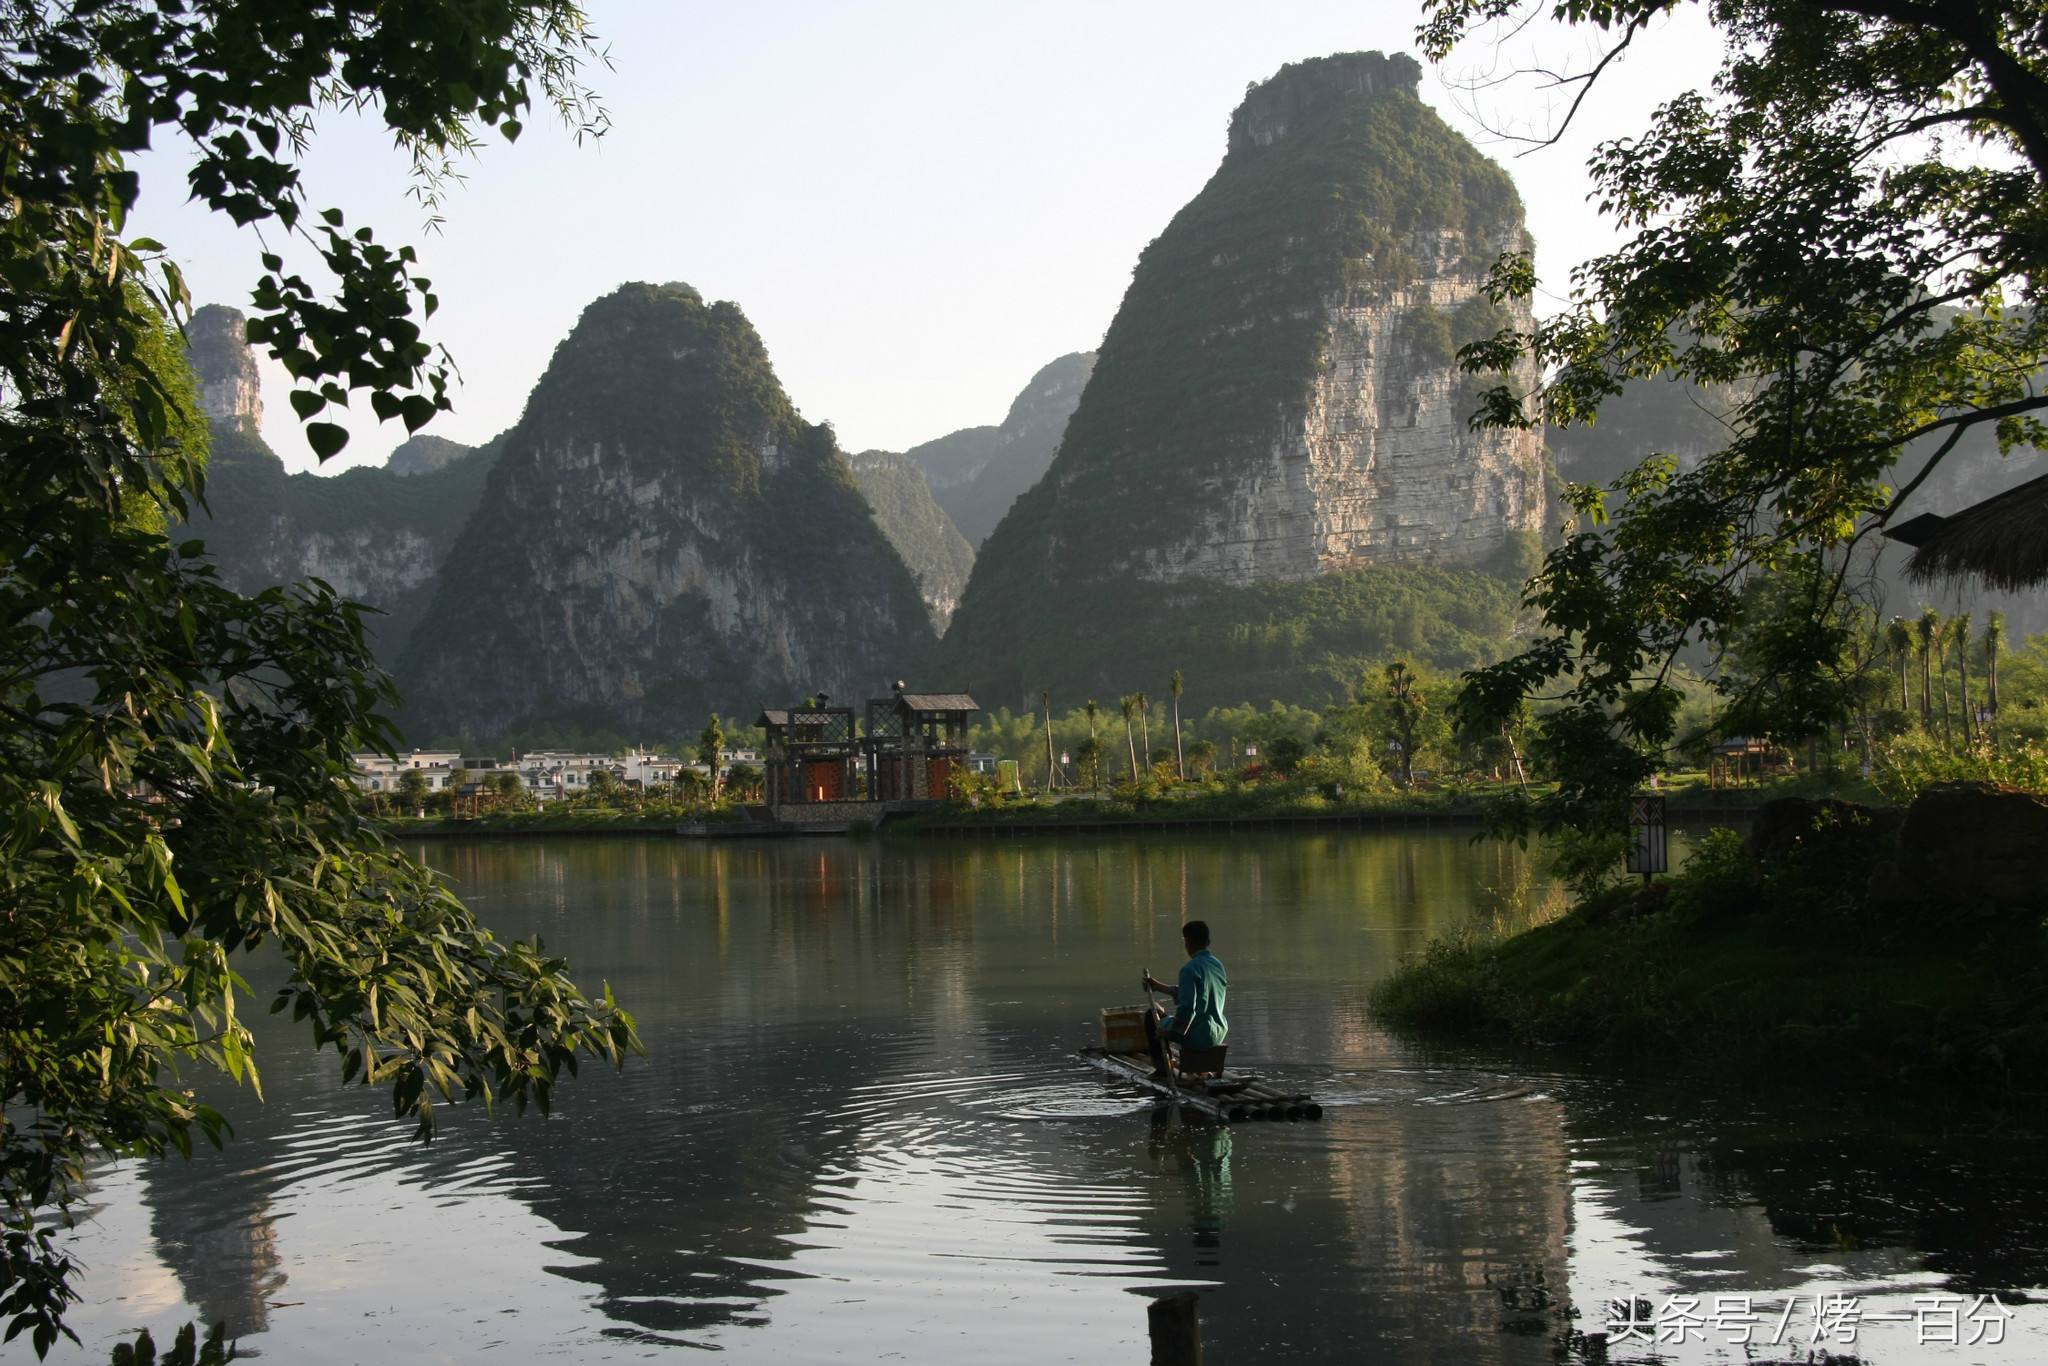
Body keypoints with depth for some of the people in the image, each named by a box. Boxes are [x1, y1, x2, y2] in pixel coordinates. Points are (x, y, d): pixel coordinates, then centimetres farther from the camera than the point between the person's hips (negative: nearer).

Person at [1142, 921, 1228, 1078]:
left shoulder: (1190, 969, -20)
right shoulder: (1217, 964, 7)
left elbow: (1187, 1008, -26)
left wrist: (1167, 1031, -11)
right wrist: (1158, 986, 24)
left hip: (1198, 1035, -8)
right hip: (1220, 1032, 8)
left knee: (1151, 1017, 16)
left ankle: (1161, 1068, 21)